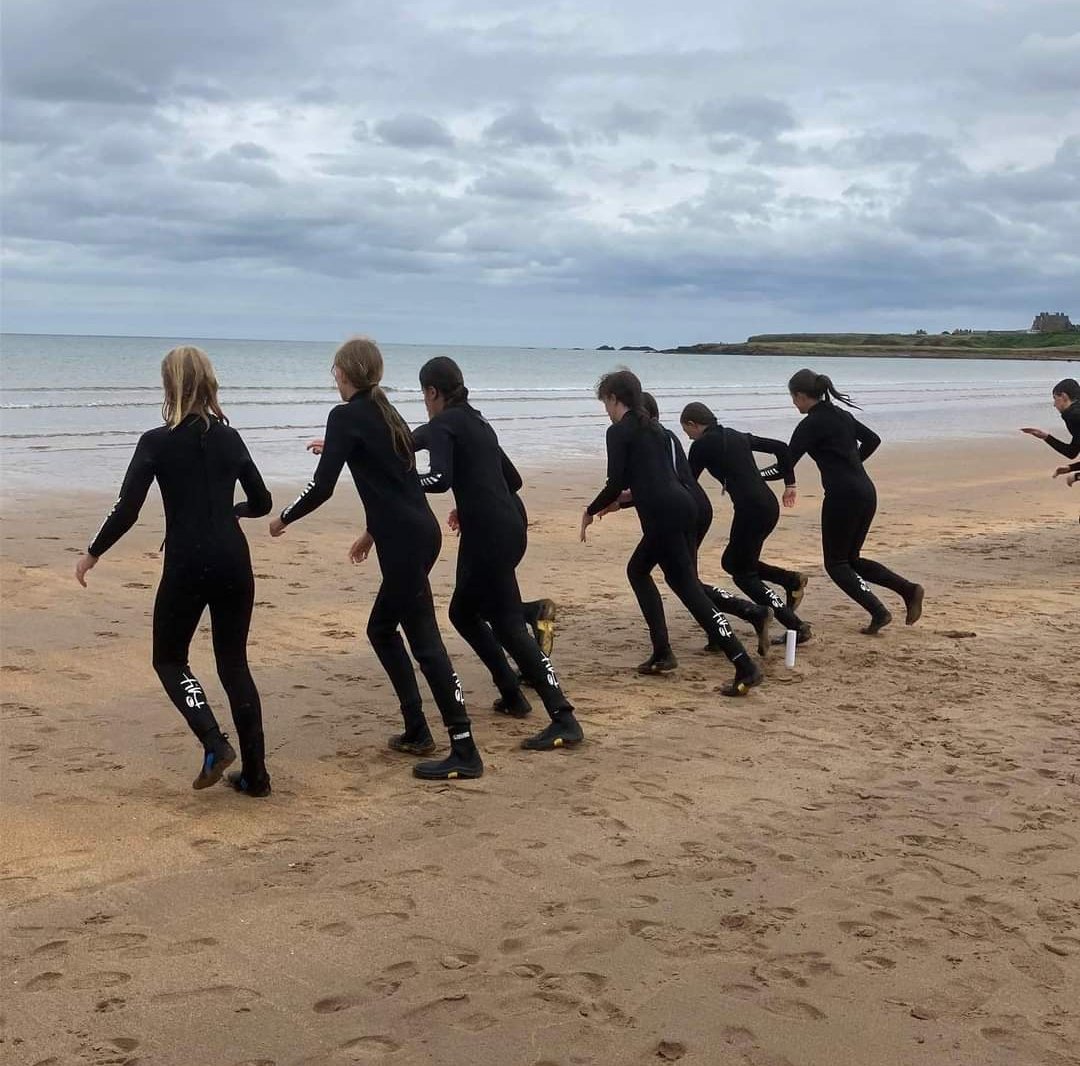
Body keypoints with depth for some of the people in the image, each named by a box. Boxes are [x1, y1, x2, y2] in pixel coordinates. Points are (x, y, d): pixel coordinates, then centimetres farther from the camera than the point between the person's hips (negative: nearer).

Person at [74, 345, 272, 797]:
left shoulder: (156, 443, -5)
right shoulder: (230, 438, 7)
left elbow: (125, 512, -9)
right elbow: (262, 503, 14)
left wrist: (92, 554, 5)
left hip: (187, 565, -4)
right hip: (234, 562, 4)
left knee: (169, 659, 15)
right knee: (234, 663, 14)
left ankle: (214, 743, -6)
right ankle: (255, 774, 12)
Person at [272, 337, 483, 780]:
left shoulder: (346, 416, -8)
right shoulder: (385, 413, 17)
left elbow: (322, 487, -14)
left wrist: (283, 519, 2)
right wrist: (373, 531, 36)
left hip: (403, 543, -9)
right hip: (419, 534, 9)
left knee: (425, 640, -7)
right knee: (382, 629, 20)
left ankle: (464, 752, -6)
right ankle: (416, 731, 24)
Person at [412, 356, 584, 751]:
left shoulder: (443, 424, -6)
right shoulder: (476, 422, 21)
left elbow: (441, 478, -22)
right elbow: (512, 479, 27)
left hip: (489, 534, -9)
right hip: (506, 525, 9)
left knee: (507, 624, -10)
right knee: (463, 613, 21)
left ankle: (564, 720, -15)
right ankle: (512, 694, 23)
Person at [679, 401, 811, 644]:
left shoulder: (701, 446, -2)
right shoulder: (737, 436, 19)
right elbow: (780, 447, 19)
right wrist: (789, 482, 25)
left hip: (750, 510, -8)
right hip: (769, 505, 8)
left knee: (743, 575, 5)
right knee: (731, 562, 23)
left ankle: (797, 627, -2)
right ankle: (792, 580, 12)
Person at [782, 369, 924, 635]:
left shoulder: (810, 425, -10)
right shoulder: (841, 414, 15)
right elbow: (873, 439, 25)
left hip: (842, 496, -8)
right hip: (866, 493, 8)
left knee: (836, 563, 5)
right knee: (851, 559, 18)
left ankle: (878, 612, -7)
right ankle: (908, 589, 5)